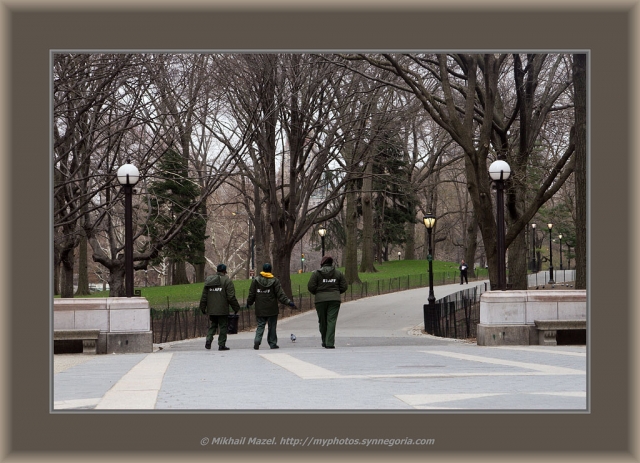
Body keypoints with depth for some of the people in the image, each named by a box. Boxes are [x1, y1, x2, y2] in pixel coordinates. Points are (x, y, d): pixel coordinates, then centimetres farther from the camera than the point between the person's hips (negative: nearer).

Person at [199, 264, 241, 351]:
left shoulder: (208, 280, 10)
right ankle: (221, 345, 1)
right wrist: (236, 308, -1)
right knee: (223, 326, 3)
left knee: (212, 326, 15)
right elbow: (231, 297, -9)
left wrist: (203, 308, 17)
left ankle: (208, 340, -4)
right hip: (222, 310, -4)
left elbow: (204, 296, 11)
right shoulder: (227, 280, -6)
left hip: (211, 310, 5)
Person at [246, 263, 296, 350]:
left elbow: (251, 294, 5)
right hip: (272, 309, -1)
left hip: (260, 309, 2)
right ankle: (273, 344, 9)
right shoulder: (274, 281, -4)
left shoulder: (256, 280, 1)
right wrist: (288, 302, -6)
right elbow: (280, 294, -8)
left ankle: (257, 341, -15)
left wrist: (249, 303, 19)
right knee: (272, 326, 7)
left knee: (260, 325, 5)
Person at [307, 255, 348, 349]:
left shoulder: (316, 273, 0)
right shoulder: (338, 273, 7)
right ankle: (330, 343, -13)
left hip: (320, 299, -1)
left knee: (322, 322, 12)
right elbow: (344, 287, 6)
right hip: (334, 299, 1)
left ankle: (325, 342, 22)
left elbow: (310, 287, -6)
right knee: (331, 321, -3)